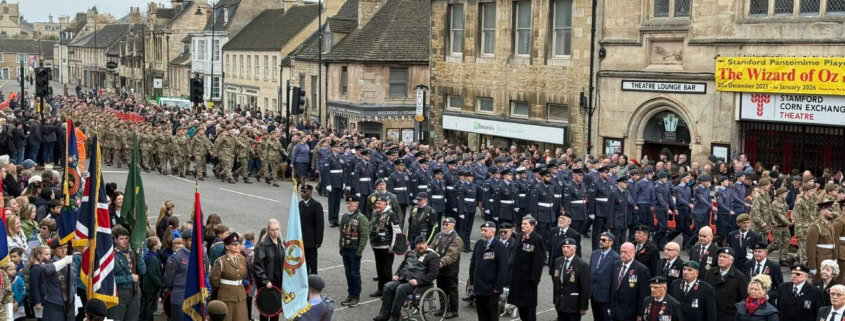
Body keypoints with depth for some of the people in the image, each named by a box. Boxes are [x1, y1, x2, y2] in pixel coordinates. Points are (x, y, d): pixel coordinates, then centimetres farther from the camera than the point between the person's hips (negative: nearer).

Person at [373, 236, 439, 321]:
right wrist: (396, 274, 16)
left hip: (419, 283, -7)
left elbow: (433, 273, -10)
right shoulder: (411, 254, 23)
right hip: (403, 280, 7)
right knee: (388, 286, -15)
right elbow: (402, 264, 36)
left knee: (401, 289, -32)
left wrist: (418, 281, -19)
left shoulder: (432, 256, 0)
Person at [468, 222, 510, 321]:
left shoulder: (500, 247, -11)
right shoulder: (478, 245, 7)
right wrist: (472, 281, 10)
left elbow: (503, 269, -12)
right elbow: (473, 264, 14)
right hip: (479, 287, 5)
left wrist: (498, 287, -15)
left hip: (492, 289, -5)